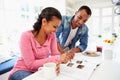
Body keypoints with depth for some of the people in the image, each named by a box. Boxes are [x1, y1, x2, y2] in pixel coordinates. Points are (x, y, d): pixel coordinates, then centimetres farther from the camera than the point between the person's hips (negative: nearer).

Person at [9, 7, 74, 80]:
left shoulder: (52, 35, -6)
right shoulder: (26, 36, -21)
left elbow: (55, 55, -5)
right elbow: (31, 64, -22)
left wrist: (56, 63, -29)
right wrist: (57, 58, -28)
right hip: (23, 70, -4)